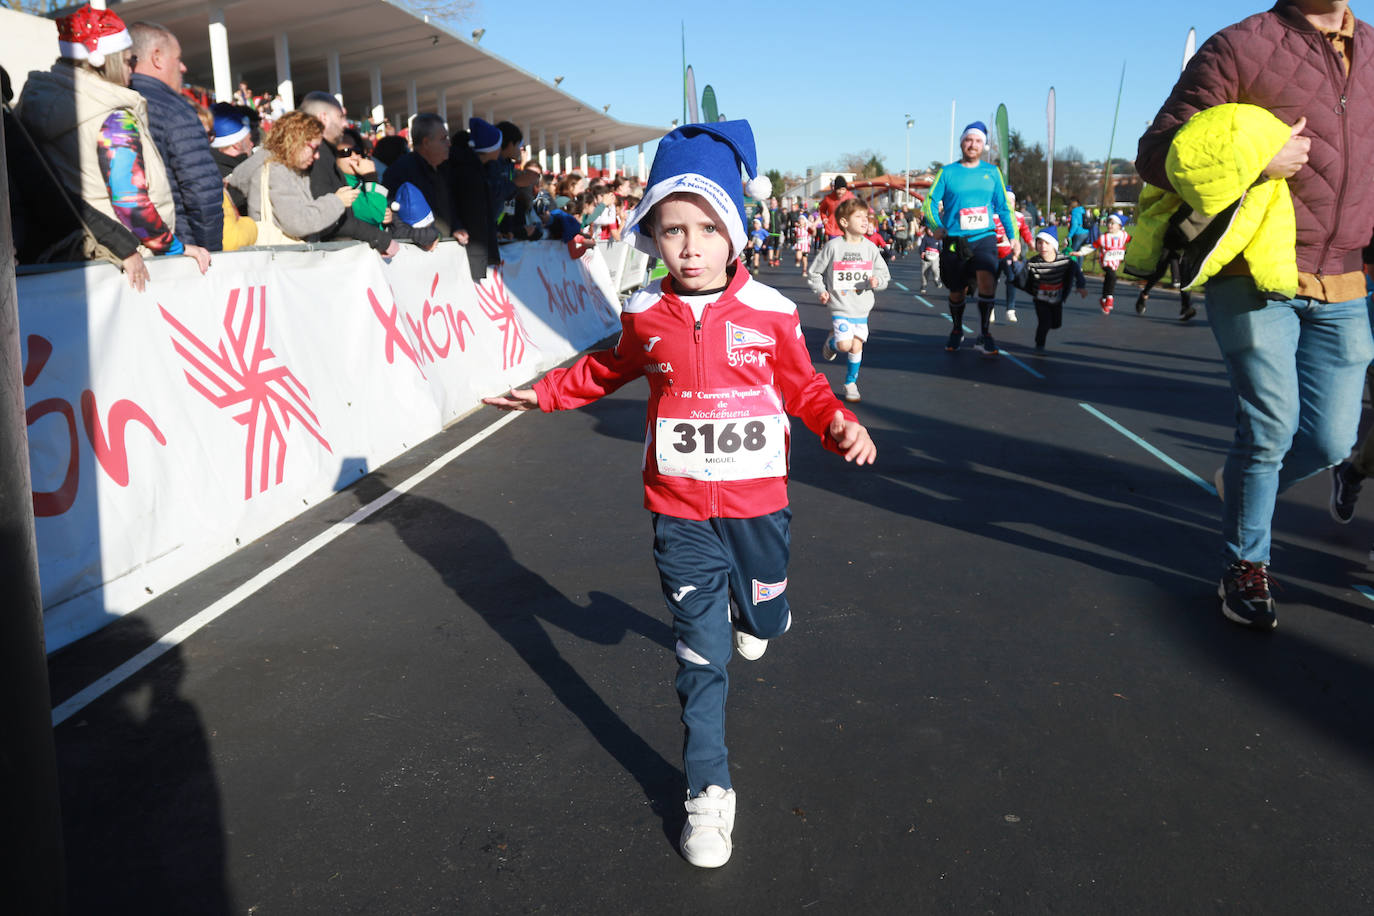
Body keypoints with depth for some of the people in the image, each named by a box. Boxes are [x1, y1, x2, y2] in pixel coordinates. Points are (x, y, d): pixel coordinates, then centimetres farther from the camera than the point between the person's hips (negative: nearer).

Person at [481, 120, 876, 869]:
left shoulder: (769, 312, -8)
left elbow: (802, 386, 2)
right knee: (701, 659, 3)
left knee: (763, 620, 20)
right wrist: (546, 393, 16)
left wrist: (841, 426, -15)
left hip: (757, 504, 0)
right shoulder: (645, 316, -4)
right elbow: (609, 369, 16)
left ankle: (753, 608, 59)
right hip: (681, 513, 0)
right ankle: (708, 793, 18)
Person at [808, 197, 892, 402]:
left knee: (857, 346, 4)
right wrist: (821, 291, -11)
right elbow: (813, 273, 2)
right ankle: (831, 341, 21)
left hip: (862, 308, 3)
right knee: (844, 345, -16)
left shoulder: (870, 248, 2)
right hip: (840, 307, -3)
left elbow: (884, 274, 9)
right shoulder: (833, 246, -7)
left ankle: (851, 382, 23)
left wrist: (877, 281, -12)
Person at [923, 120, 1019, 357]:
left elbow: (1003, 206, 13)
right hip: (954, 240, 0)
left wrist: (1014, 236, 7)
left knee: (987, 279, -24)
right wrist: (936, 226, -15)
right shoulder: (948, 172, 3)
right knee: (957, 291, 9)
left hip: (984, 238, 0)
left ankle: (985, 333, -11)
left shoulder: (992, 172, 9)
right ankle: (957, 331, 36)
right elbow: (931, 201, 1)